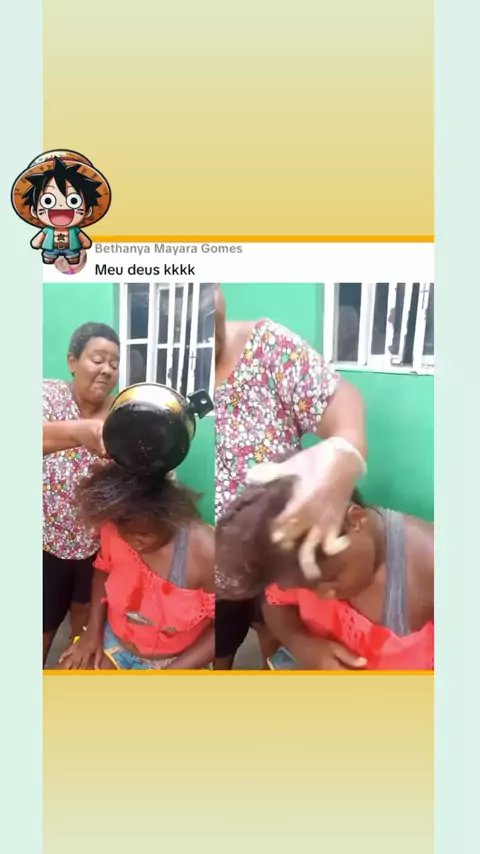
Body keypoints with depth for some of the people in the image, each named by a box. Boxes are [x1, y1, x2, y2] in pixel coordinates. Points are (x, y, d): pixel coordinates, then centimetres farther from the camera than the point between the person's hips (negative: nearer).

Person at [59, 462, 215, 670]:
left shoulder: (204, 551, -30)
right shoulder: (115, 531, -17)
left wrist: (171, 675, -22)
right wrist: (93, 629, -4)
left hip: (173, 661, -3)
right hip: (113, 640, 4)